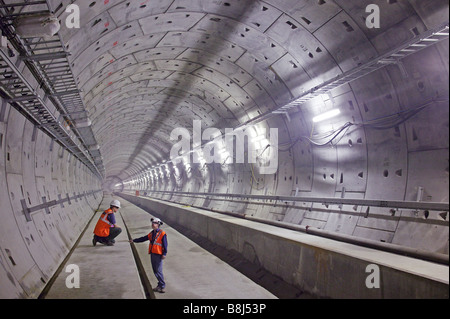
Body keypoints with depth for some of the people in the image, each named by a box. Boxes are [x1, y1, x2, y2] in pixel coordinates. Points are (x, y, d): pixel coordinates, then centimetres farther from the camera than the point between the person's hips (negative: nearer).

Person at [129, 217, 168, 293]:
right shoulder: (151, 233, 15)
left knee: (158, 271, -9)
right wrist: (134, 240, 20)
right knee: (155, 271, 10)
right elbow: (143, 238, 21)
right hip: (152, 254, 8)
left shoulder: (162, 233, -8)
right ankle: (160, 285, 19)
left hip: (158, 254, -7)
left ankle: (162, 286, -1)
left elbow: (165, 244, -10)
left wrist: (164, 254, -15)